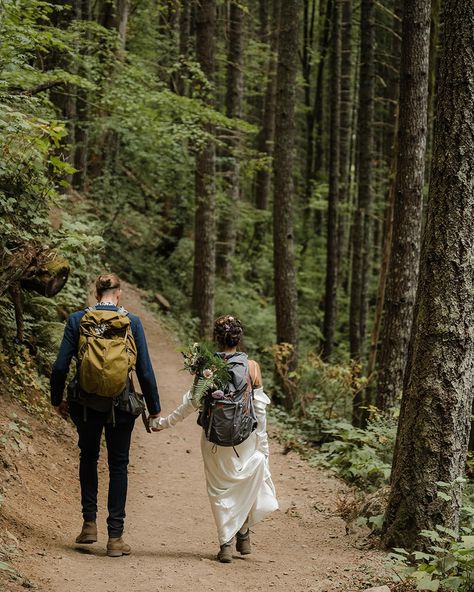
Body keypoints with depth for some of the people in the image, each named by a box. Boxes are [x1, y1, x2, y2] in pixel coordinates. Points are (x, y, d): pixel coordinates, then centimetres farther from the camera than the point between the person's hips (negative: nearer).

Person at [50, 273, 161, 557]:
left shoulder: (77, 320, -4)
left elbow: (61, 366, -3)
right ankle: (115, 536, 9)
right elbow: (145, 370, -4)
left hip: (85, 404, 1)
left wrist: (57, 400, 12)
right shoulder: (132, 322, -6)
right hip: (120, 406, -1)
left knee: (88, 457, 24)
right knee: (118, 465, 10)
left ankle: (90, 523, 18)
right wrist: (154, 408, 6)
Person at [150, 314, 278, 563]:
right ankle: (243, 534, 24)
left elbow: (192, 402, -7)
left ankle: (226, 543, 8)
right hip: (246, 438, 0)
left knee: (220, 490, 11)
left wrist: (164, 422, 5)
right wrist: (262, 445, 6)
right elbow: (259, 409, -3)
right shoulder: (251, 367, -5)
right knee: (248, 483, 20)